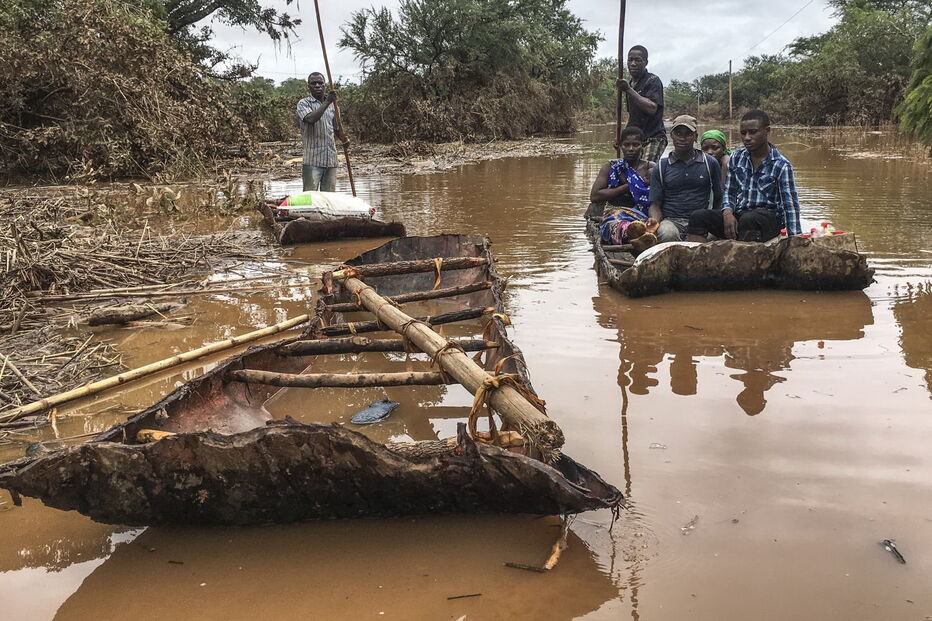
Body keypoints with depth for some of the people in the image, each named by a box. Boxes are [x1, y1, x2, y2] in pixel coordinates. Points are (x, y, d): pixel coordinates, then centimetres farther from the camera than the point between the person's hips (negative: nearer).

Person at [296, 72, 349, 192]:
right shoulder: (304, 103, -1)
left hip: (331, 160, 5)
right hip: (312, 161, -5)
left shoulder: (331, 104, 16)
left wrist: (344, 139, 9)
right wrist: (327, 102, -19)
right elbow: (311, 119, -21)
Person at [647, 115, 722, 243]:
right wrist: (654, 223, -14)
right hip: (671, 220, 0)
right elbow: (655, 204, 8)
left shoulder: (710, 163, 13)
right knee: (667, 233, -36)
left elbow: (719, 199, 16)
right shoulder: (661, 167, 11)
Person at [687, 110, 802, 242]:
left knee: (748, 219, -40)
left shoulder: (781, 165, -6)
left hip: (769, 218, -5)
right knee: (698, 217, -16)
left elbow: (791, 205, -9)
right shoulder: (736, 158, 9)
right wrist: (727, 213, -9)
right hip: (738, 214, 5)